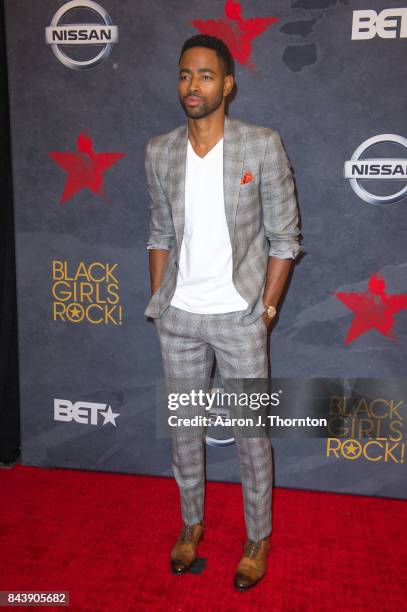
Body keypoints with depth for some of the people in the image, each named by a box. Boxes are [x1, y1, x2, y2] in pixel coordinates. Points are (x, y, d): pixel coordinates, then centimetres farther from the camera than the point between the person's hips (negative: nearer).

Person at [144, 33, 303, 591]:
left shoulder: (263, 145, -8)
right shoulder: (159, 152, 3)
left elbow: (284, 235, -5)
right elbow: (161, 234, 10)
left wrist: (268, 307, -7)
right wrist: (158, 302, 6)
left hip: (239, 316, -3)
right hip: (178, 317, 4)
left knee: (251, 432, 8)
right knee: (183, 425, 16)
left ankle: (259, 536, 31)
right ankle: (191, 523, 38)